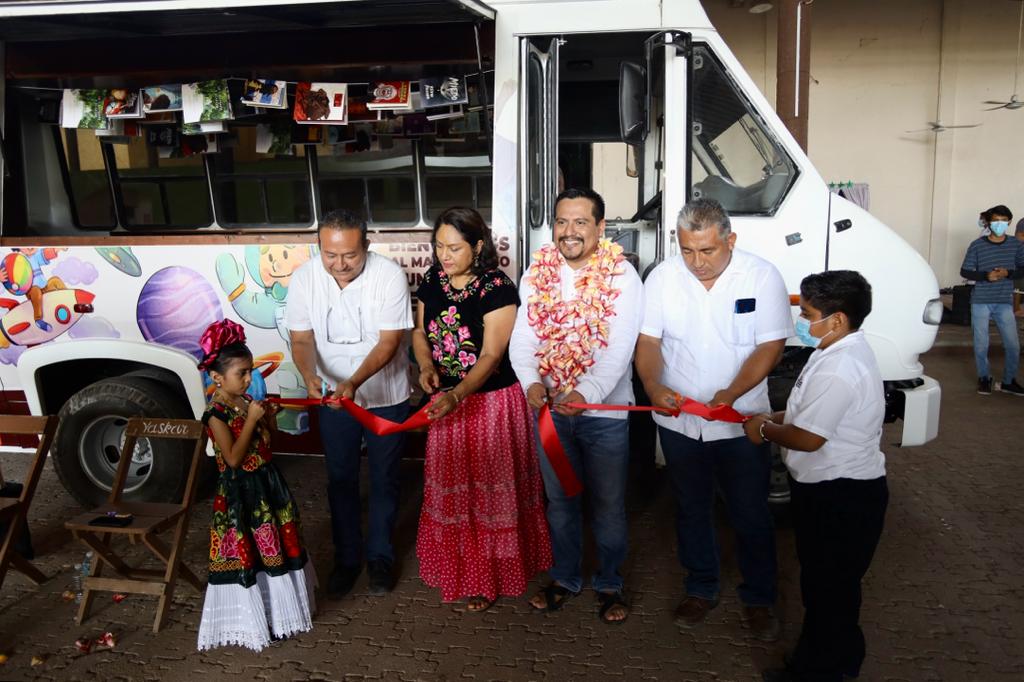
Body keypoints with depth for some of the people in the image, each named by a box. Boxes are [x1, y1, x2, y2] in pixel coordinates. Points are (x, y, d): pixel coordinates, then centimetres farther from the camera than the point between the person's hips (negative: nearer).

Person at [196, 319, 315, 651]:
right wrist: (251, 419, -23)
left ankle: (279, 606, 38)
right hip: (240, 492, -8)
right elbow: (233, 458, -24)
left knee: (275, 546, 19)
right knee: (246, 554, 3)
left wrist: (268, 414, -5)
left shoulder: (248, 401, 3)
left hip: (266, 483, 8)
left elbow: (269, 437, 13)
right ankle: (253, 620, 19)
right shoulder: (216, 413, -19)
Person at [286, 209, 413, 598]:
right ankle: (347, 559, 32)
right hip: (331, 397, 2)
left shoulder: (389, 275, -21)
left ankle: (380, 557, 31)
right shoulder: (304, 278, -12)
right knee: (341, 480, 13)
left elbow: (389, 341, -22)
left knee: (384, 479, 12)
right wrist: (310, 376, -29)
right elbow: (301, 339, -7)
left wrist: (354, 382, -35)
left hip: (385, 397, -2)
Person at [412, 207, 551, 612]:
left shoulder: (497, 289, -20)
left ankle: (488, 577, 24)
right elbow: (420, 330, 9)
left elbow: (491, 356, -23)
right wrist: (427, 366, -12)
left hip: (492, 402, -5)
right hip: (447, 400, 5)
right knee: (451, 487, 17)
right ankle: (456, 566, 37)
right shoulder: (432, 279, -2)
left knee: (490, 490, 7)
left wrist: (455, 396, -37)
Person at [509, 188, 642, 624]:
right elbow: (522, 339, -5)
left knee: (608, 505, 11)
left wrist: (586, 393, -36)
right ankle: (565, 577, 39)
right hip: (549, 408, 3)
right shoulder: (537, 274, -1)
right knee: (559, 500, 18)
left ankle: (609, 583, 33)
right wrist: (531, 382, -24)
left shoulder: (623, 278, -12)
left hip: (605, 410, -3)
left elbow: (619, 350, -20)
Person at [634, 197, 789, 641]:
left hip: (741, 422, -2)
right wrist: (653, 385, -21)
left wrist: (730, 394, -25)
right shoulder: (662, 278, -4)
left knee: (751, 516, 9)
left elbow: (771, 346, -12)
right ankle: (701, 590, 37)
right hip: (678, 421, 2)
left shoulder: (762, 276, -11)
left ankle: (759, 599, 31)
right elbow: (648, 341, -2)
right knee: (691, 510, 17)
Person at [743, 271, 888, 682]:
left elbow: (808, 438, -27)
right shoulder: (847, 351, 7)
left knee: (827, 585, 5)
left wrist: (765, 430, -10)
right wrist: (775, 419, 5)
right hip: (843, 488, 11)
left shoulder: (838, 369, -27)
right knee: (837, 583, 23)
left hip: (839, 497, -11)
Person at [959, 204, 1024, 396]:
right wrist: (986, 276, -16)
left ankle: (1008, 381, 19)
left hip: (1005, 303, 1)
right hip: (981, 302, -1)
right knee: (981, 344, 4)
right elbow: (965, 272, 0)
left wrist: (1008, 273, -13)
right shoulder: (977, 245, -2)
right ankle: (984, 378, 24)